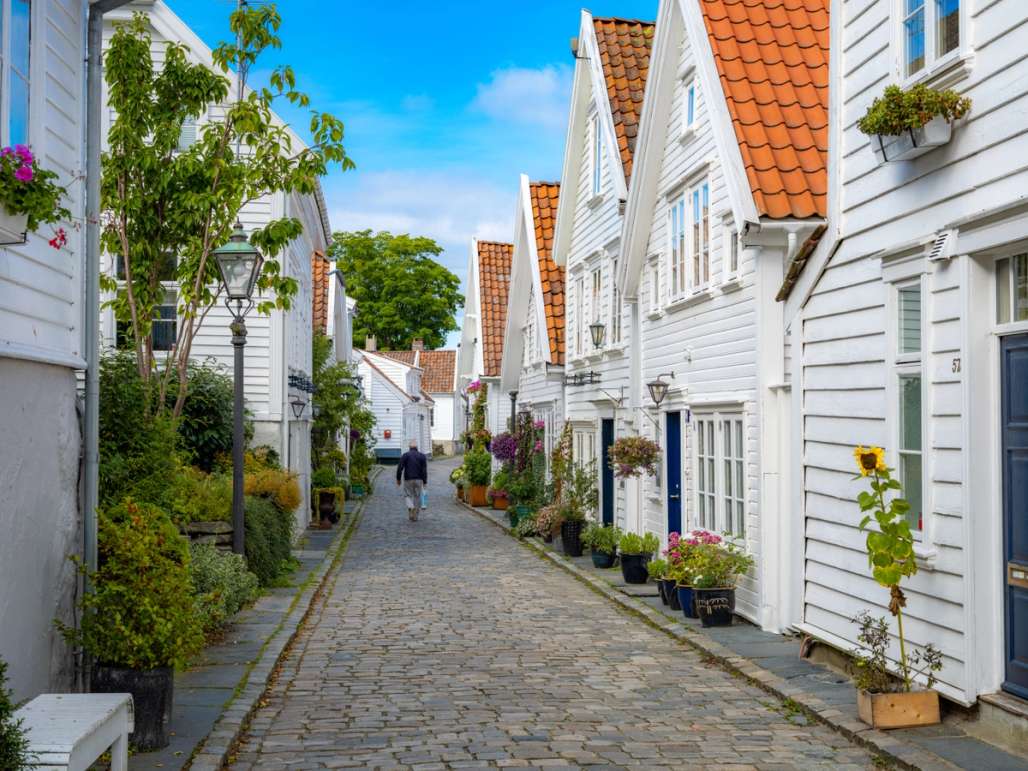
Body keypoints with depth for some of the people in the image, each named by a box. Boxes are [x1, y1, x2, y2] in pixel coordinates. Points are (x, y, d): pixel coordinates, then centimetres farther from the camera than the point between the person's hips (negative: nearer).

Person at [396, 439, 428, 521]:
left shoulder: (405, 455, -2)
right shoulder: (422, 456, 2)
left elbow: (400, 468, -8)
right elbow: (424, 470, -3)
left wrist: (398, 479, 2)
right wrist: (425, 482, 0)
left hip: (408, 480, -1)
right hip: (418, 480, 1)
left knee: (409, 495, 12)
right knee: (417, 497, 11)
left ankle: (411, 507, -17)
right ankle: (415, 516, 12)